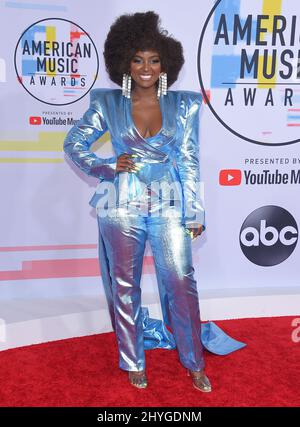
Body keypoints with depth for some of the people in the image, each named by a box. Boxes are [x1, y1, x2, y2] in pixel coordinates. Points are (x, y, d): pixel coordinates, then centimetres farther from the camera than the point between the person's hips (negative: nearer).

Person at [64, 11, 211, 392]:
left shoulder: (183, 105, 3)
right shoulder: (108, 104, 1)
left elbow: (190, 161, 5)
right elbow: (73, 143, 8)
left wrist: (196, 212, 4)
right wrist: (107, 167, -8)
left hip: (170, 205, 0)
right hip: (122, 207, 0)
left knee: (182, 284, 1)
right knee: (125, 287, 9)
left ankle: (194, 364, 22)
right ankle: (133, 363, 29)